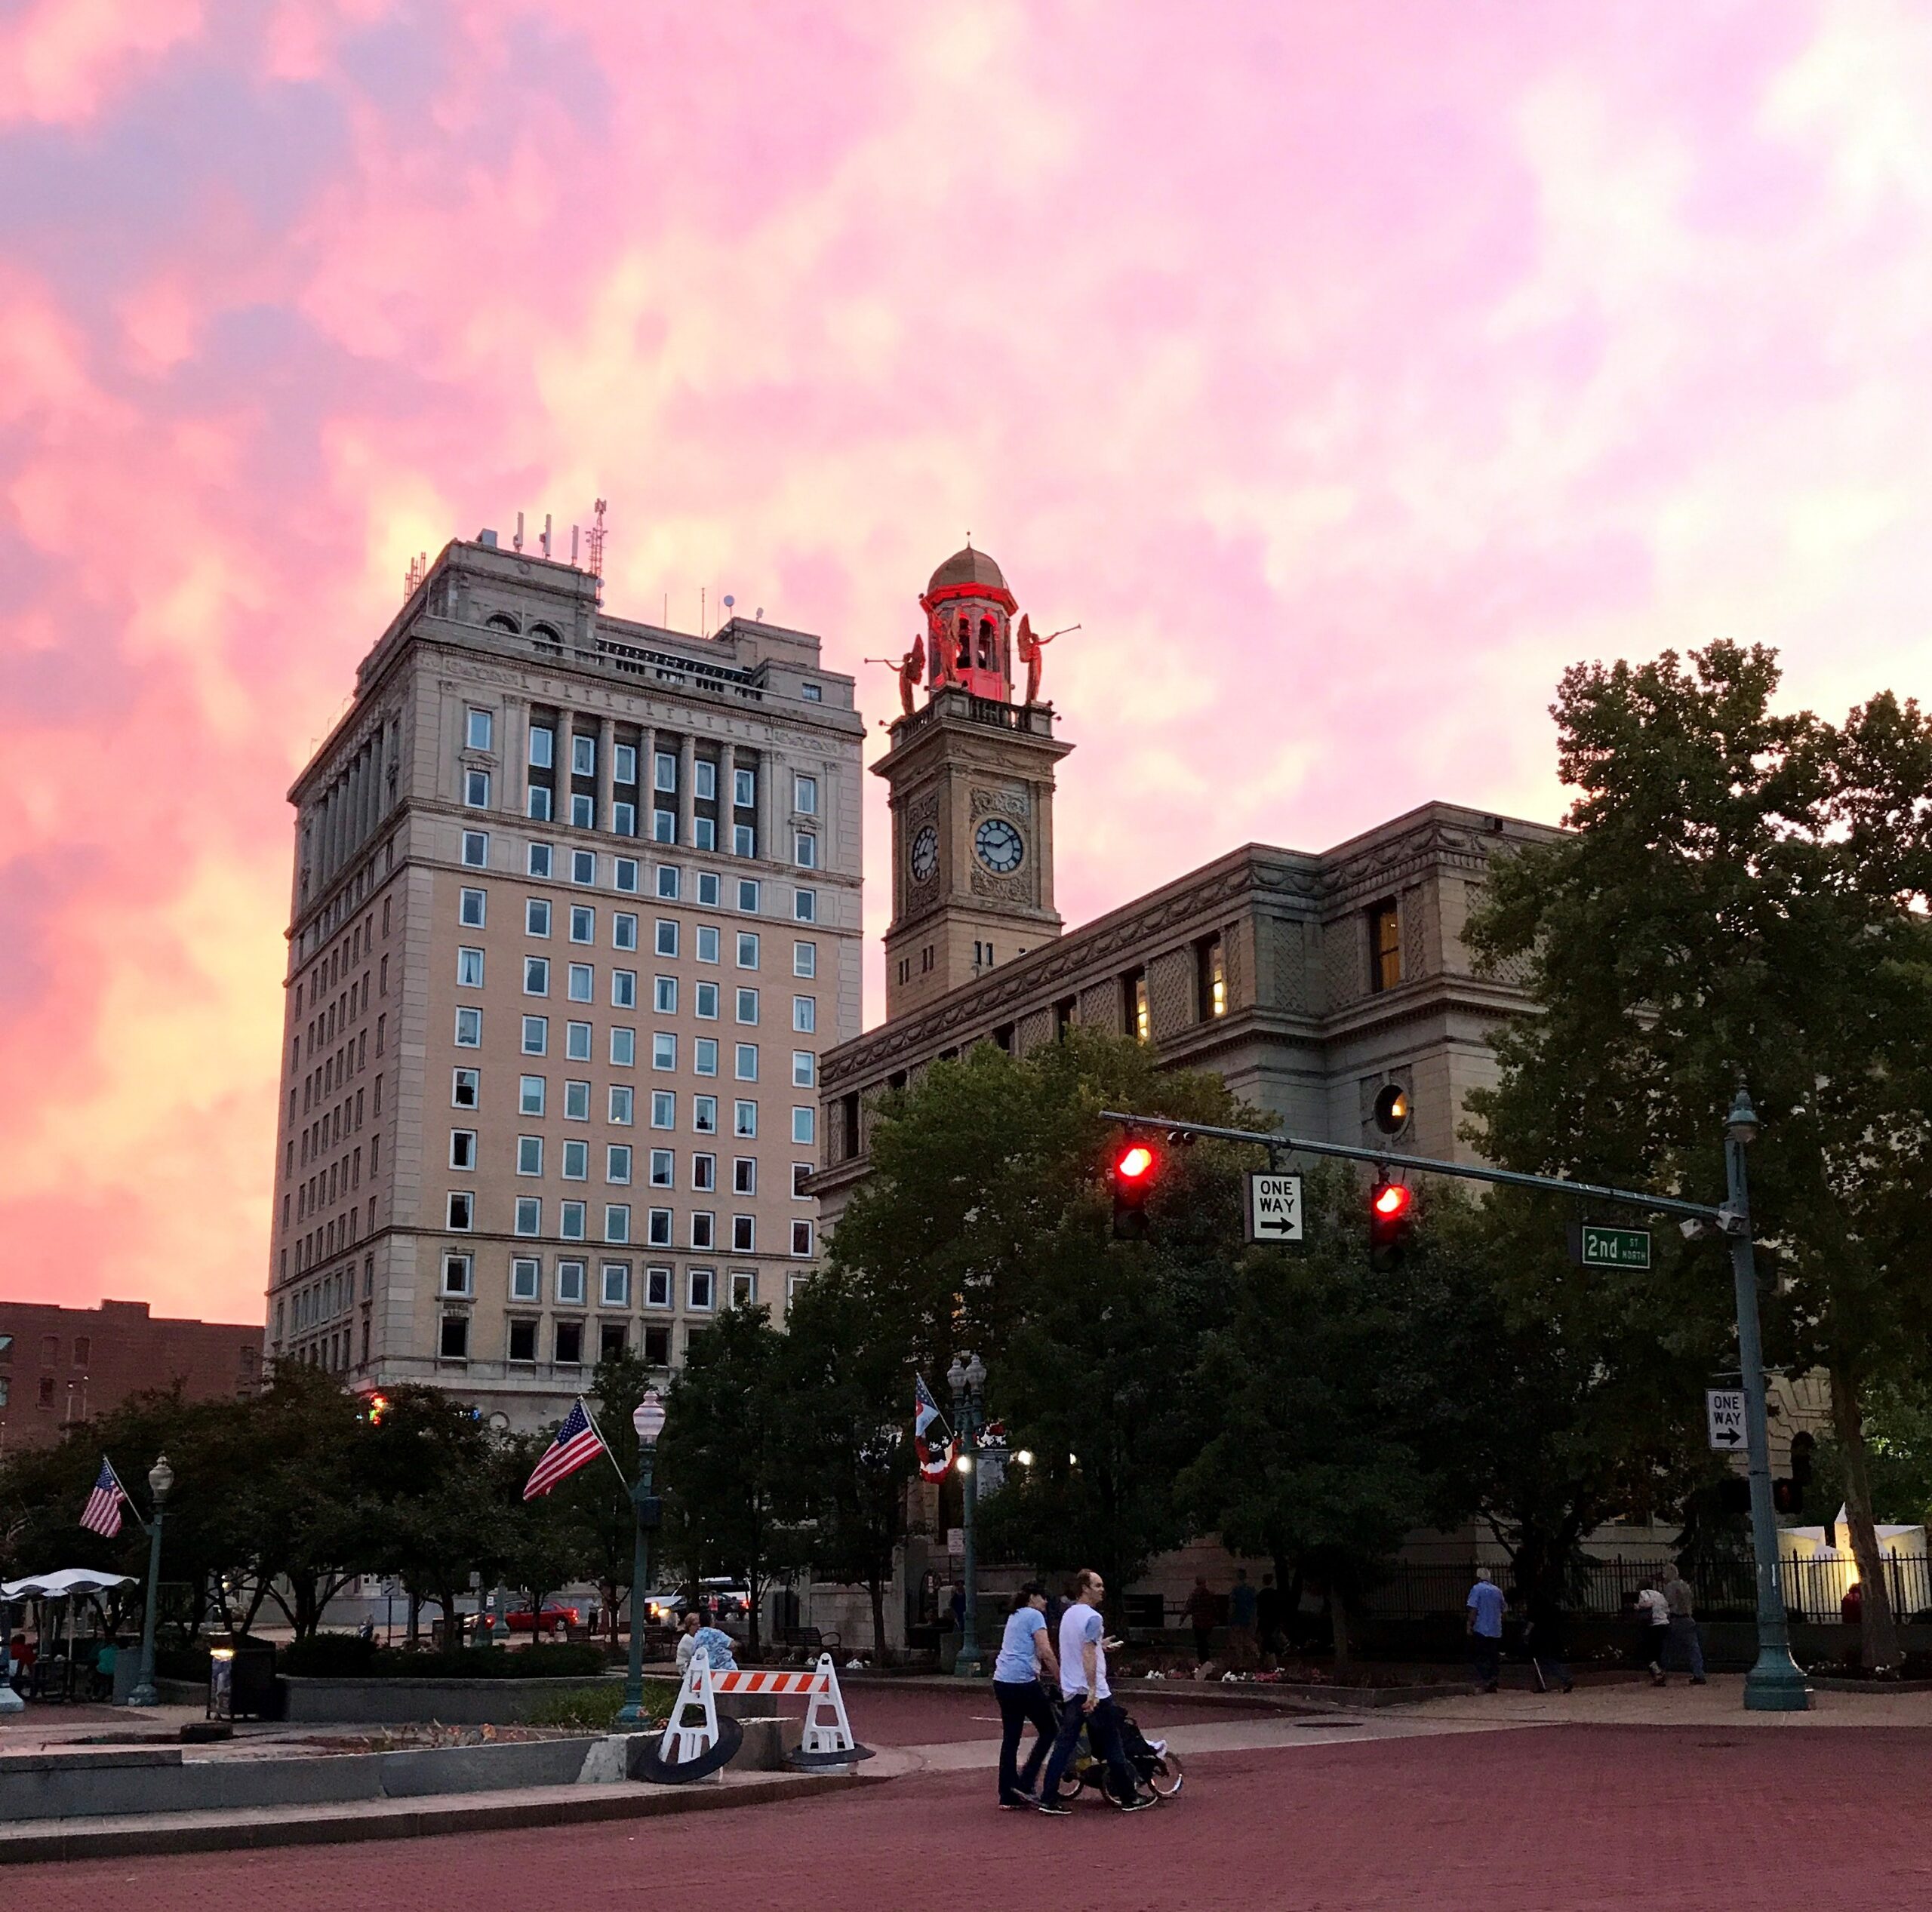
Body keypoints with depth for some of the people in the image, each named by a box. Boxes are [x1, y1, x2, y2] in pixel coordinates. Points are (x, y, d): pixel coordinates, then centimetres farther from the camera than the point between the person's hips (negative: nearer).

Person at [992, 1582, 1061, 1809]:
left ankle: (1007, 1795, 10)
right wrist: (1061, 1679, -5)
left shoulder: (1014, 1617, 21)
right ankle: (1025, 1784, -1)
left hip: (1002, 1681, 8)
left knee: (1010, 1739, 10)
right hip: (1023, 1682, -8)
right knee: (1049, 1730, 4)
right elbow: (1046, 1653, -12)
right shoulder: (1034, 1616, -5)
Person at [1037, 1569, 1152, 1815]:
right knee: (1112, 1746, 3)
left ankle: (1049, 1799, -1)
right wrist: (1093, 1692, -25)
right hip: (1094, 1693, -8)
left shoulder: (1068, 1615, 15)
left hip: (1070, 1693, 8)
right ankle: (1128, 1797, 11)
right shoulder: (1092, 1617, -13)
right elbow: (1088, 1654, -22)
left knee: (1063, 1745, 4)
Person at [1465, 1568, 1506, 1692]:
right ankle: (1493, 1685, 11)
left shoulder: (1477, 1589, -6)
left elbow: (1473, 1610, -13)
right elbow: (1502, 1610, 18)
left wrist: (1469, 1626, -10)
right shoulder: (1498, 1590, 11)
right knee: (1494, 1658, 11)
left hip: (1481, 1630, -5)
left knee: (1480, 1659, -4)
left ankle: (1482, 1684, -13)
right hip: (1496, 1631, 5)